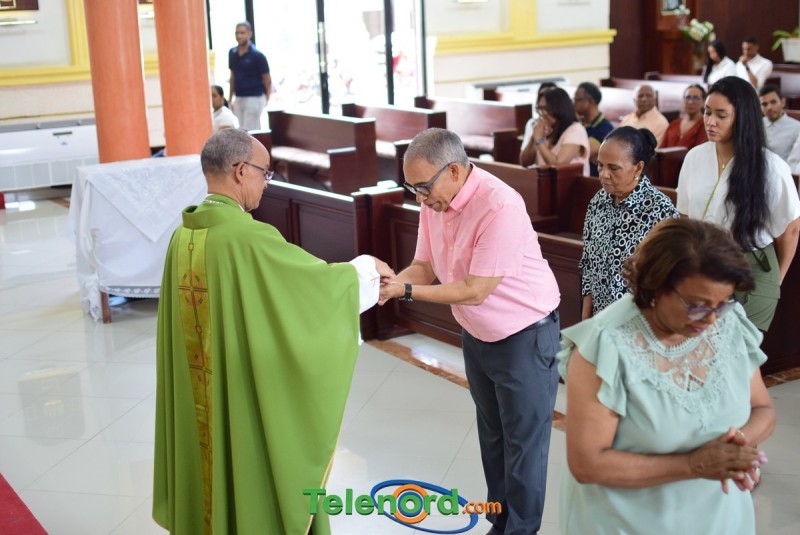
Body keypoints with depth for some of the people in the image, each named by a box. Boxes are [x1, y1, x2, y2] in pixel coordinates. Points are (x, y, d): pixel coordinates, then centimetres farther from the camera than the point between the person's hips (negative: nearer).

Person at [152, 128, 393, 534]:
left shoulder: (183, 237, 1)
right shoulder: (249, 239, -23)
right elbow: (321, 280, -14)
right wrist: (365, 267, 5)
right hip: (248, 398, -7)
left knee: (211, 475, 20)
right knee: (256, 482, 9)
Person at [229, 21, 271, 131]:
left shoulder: (257, 55, -11)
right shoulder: (232, 53, 7)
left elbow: (267, 79, -5)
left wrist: (266, 99, -1)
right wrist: (231, 98, 14)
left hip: (254, 98, -6)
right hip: (238, 99, 6)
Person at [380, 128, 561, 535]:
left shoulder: (499, 207, -31)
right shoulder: (434, 201, -7)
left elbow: (475, 290, -29)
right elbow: (424, 265, 0)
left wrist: (406, 291, -27)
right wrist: (389, 282, -20)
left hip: (524, 335, -8)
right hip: (476, 335, 8)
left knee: (523, 442, 4)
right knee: (491, 435, 19)